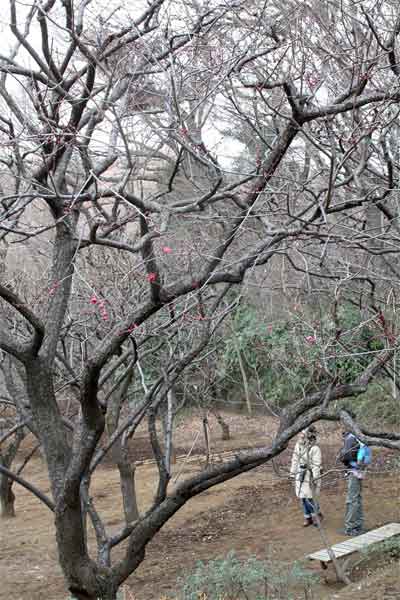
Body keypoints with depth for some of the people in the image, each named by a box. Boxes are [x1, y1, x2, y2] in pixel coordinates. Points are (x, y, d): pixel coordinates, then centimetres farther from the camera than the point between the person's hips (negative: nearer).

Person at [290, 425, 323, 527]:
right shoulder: (299, 445, 6)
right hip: (300, 474, 7)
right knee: (303, 497, 10)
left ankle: (317, 515, 17)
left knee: (310, 497, -5)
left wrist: (315, 478, -18)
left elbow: (316, 464, -16)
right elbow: (295, 459, 13)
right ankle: (308, 517, 22)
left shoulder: (315, 448, -16)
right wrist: (292, 472, 14)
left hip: (310, 474, -7)